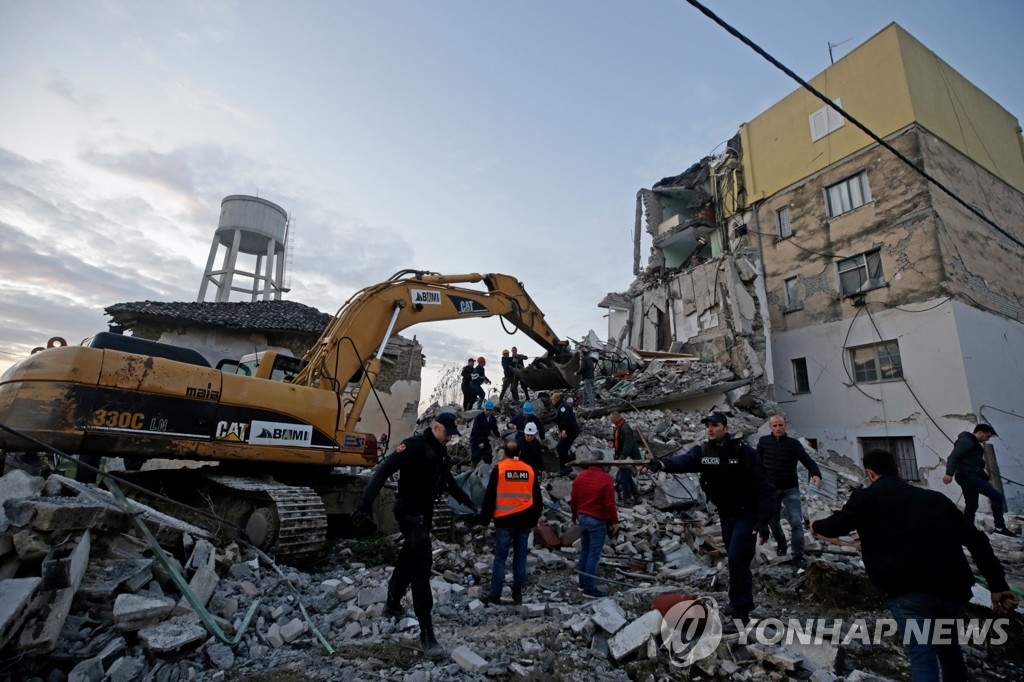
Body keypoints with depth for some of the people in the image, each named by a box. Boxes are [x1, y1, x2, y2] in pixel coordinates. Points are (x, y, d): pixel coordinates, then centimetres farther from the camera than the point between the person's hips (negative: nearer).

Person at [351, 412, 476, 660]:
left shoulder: (440, 452, 9)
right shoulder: (415, 445, -18)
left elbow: (447, 479, 24)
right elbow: (384, 470, -25)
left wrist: (466, 500, 29)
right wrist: (366, 502, -33)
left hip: (425, 512, 9)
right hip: (409, 511, -9)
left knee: (410, 559, 21)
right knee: (422, 563, -11)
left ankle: (392, 604, 43)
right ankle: (426, 630, -6)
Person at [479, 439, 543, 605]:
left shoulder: (499, 468, -4)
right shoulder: (530, 470, 7)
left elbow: (490, 495, -3)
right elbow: (537, 498, 12)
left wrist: (485, 517, 4)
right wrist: (535, 518, 21)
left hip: (505, 520, -3)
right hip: (525, 520, 3)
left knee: (500, 557, 2)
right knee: (520, 557, 11)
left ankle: (495, 595, 2)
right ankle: (517, 592, 17)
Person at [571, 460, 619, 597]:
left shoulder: (580, 476, 1)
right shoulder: (606, 479, -16)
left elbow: (573, 499, 8)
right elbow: (610, 504, -16)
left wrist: (575, 514, 22)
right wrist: (614, 521, -4)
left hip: (582, 518, 6)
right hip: (598, 521, -6)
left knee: (584, 551, 18)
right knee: (594, 554, 0)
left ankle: (583, 582, 27)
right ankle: (590, 588, 5)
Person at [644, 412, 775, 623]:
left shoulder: (744, 452, -18)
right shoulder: (702, 452, -8)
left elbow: (764, 485, -17)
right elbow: (683, 461, -29)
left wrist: (763, 517, -23)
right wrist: (662, 464, -50)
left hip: (747, 512, -5)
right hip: (725, 513, 5)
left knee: (737, 558, -11)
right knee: (734, 558, 16)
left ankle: (741, 610, 3)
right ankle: (741, 603, 34)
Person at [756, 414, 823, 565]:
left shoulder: (794, 443, -5)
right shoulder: (763, 442, -3)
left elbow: (808, 461, -13)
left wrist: (816, 474, -32)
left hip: (790, 489, -1)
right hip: (770, 489, 2)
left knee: (796, 522, -7)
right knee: (773, 521, 14)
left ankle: (798, 555, 3)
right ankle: (781, 545, 39)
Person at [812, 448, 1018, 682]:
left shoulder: (866, 497, 3)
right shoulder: (935, 498, 18)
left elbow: (837, 525, 11)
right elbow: (976, 540, 12)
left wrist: (817, 526, 31)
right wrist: (998, 585, 13)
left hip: (910, 593, -6)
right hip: (953, 589, 7)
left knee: (923, 660, -2)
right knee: (948, 647, 29)